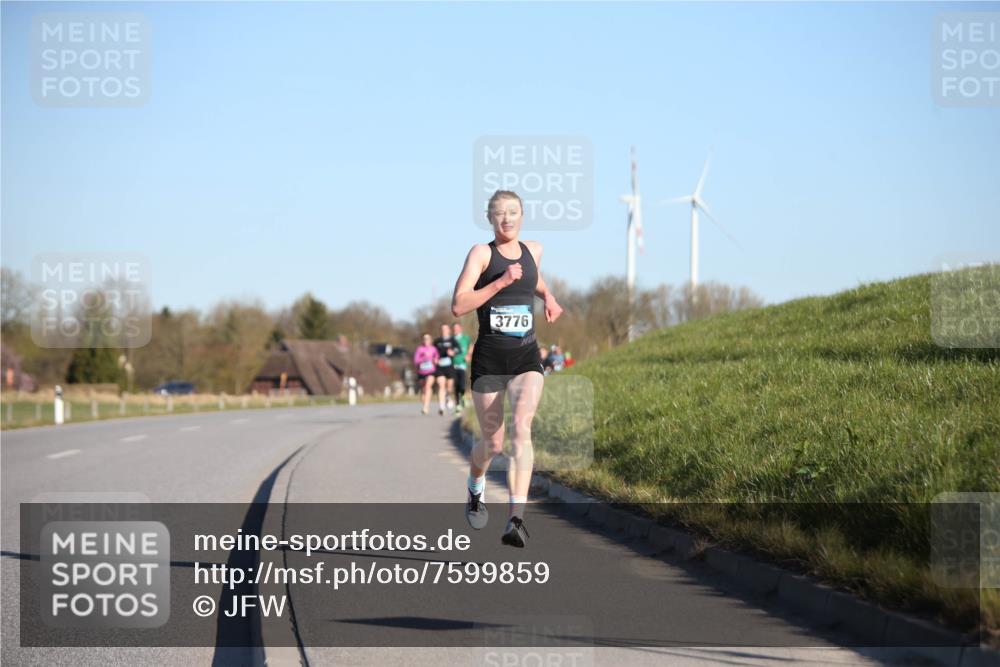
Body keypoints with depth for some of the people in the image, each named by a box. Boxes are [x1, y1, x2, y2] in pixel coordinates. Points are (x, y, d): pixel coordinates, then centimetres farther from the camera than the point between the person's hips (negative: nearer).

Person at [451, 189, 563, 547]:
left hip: (526, 358, 2)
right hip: (489, 358, -2)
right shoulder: (481, 252, -4)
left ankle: (516, 518, -28)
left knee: (521, 428, -22)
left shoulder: (533, 250, 10)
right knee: (493, 443, 8)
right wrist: (501, 282, -21)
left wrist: (548, 296, 16)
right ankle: (475, 486, 44)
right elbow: (458, 306, -15)